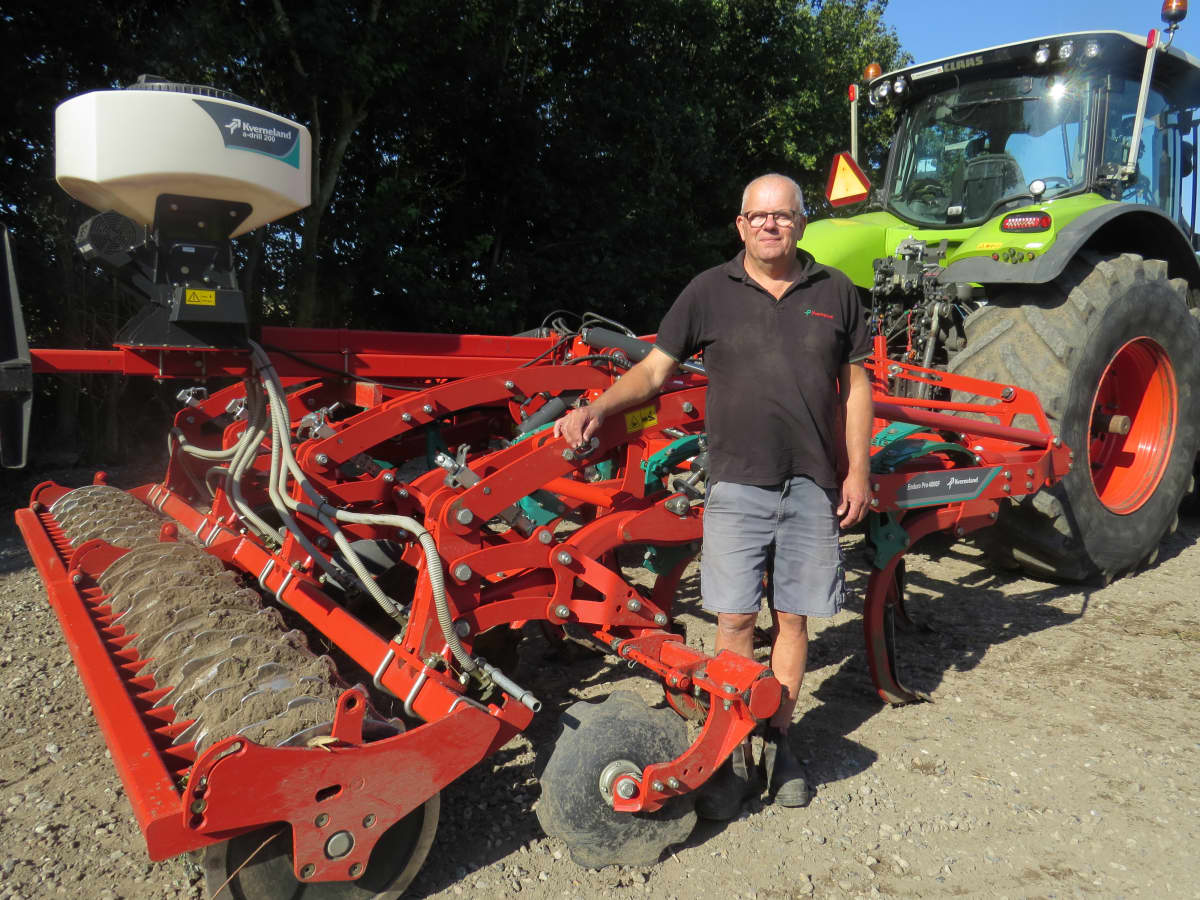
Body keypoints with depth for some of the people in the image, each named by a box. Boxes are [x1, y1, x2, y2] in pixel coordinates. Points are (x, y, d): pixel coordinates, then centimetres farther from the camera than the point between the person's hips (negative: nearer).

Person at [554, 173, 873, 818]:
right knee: (734, 621, -1)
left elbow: (855, 385, 12)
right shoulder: (709, 292, 4)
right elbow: (655, 369, 4)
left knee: (793, 618, 9)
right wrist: (597, 408, -11)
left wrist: (858, 469, 5)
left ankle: (779, 742, 26)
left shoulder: (835, 293, 9)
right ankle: (732, 754, 15)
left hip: (813, 486, 2)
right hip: (737, 482, -1)